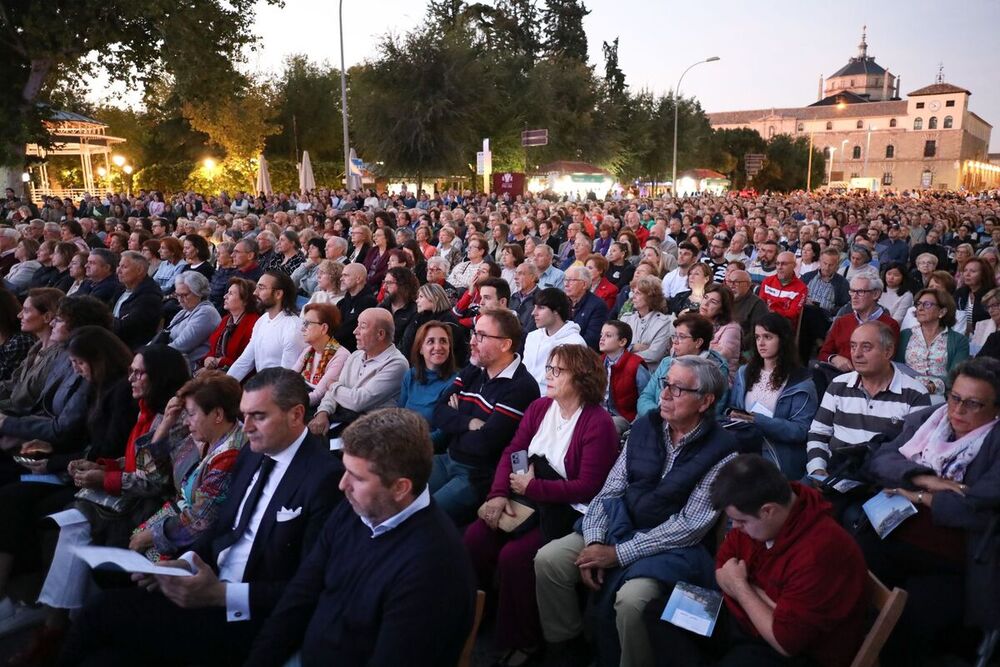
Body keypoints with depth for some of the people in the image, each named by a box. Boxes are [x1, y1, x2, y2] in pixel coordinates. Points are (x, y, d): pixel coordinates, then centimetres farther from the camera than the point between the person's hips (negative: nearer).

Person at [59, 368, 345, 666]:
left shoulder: (325, 476, -19)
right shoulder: (253, 453, 6)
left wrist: (222, 594, -22)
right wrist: (185, 563, -2)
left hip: (252, 615, -7)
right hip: (211, 584, 7)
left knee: (106, 613, -13)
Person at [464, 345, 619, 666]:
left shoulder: (598, 423, -14)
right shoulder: (539, 407, 8)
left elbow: (588, 487, -18)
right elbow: (512, 452, 4)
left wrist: (533, 486, -16)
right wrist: (498, 494, -13)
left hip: (566, 509, -6)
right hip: (528, 497, 7)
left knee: (513, 555, -24)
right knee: (475, 536, -14)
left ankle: (524, 640, 0)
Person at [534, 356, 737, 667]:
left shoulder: (721, 452, -13)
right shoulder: (645, 426, 1)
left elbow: (690, 526, -16)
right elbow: (610, 491, 3)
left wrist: (618, 554, -19)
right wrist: (594, 542, -13)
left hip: (673, 545, -5)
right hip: (621, 523, 5)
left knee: (631, 599, -32)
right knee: (548, 559, -12)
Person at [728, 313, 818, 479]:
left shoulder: (800, 382, 0)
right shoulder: (744, 373, 17)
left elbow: (801, 430, -7)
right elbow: (731, 409, 21)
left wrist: (758, 421, -17)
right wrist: (733, 416, -4)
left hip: (777, 456, -4)